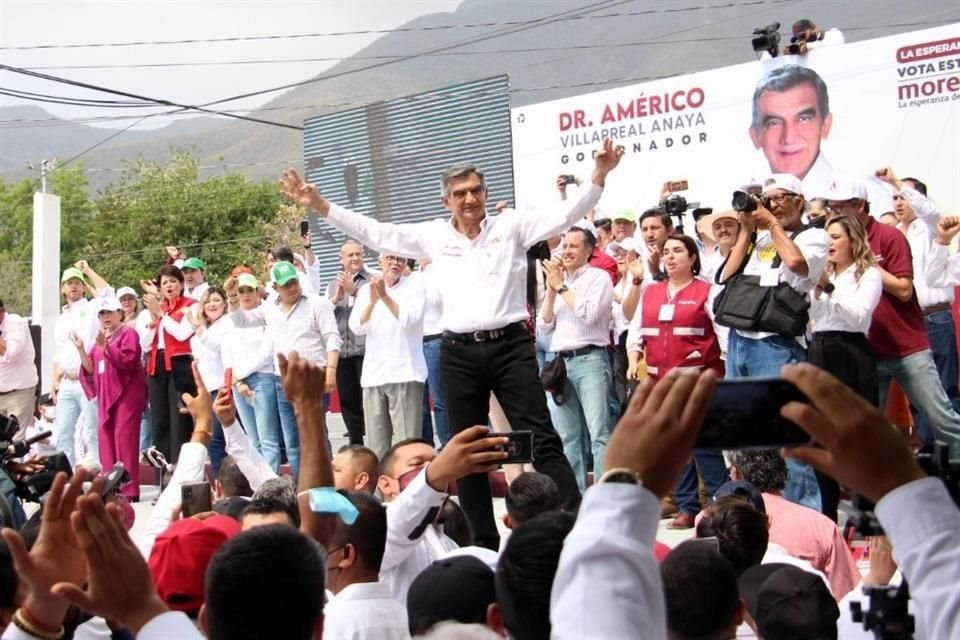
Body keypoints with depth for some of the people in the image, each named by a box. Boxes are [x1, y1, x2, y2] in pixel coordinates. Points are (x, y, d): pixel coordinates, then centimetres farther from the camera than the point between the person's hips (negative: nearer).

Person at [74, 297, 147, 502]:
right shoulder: (101, 338, 20)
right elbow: (91, 368, 13)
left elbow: (128, 361, -16)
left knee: (124, 437, -12)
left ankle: (129, 490, -14)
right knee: (106, 438, 4)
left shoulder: (128, 333, -1)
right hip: (106, 395, 8)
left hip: (126, 392, -8)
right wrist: (80, 349, 0)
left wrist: (106, 347, -23)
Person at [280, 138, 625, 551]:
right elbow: (374, 234, 10)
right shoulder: (433, 236, 9)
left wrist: (599, 175, -17)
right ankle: (483, 541, 19)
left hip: (510, 345, -3)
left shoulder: (511, 227, 4)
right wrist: (319, 206, 5)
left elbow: (568, 216, -3)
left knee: (543, 440, -4)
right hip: (459, 353, 3)